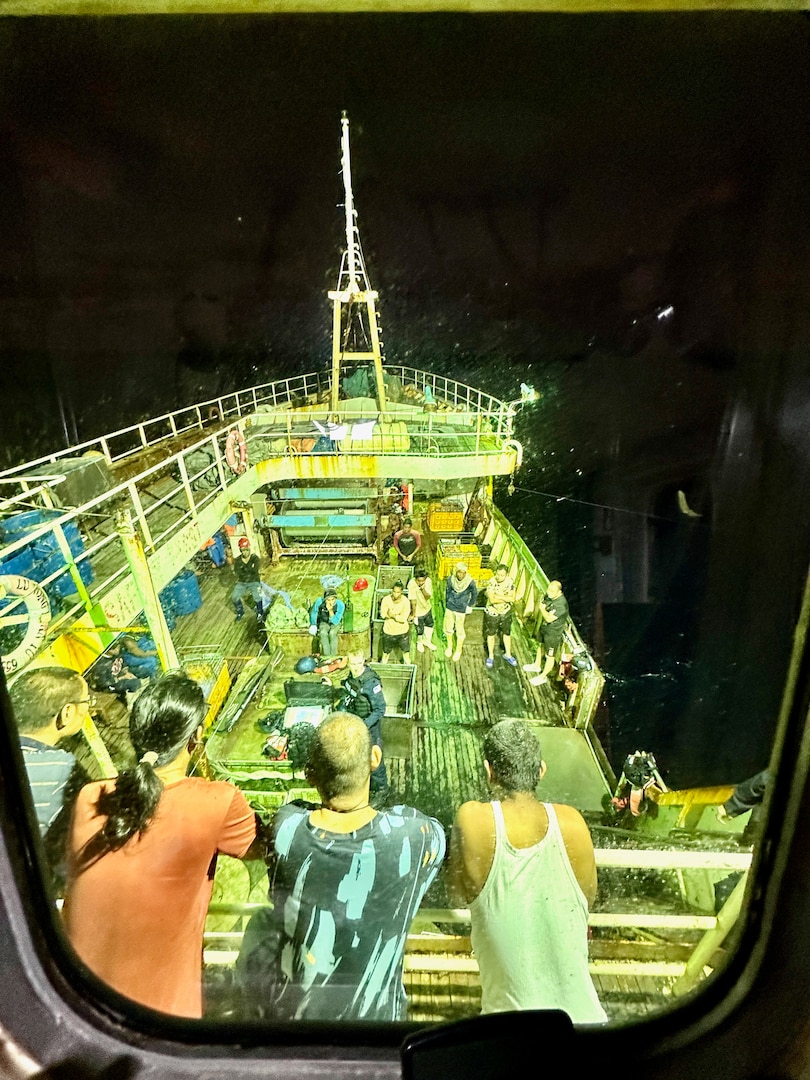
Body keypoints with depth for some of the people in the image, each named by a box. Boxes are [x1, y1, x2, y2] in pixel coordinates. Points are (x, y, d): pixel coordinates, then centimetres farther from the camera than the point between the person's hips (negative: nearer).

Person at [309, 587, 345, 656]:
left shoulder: (340, 605, -27)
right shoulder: (319, 601, -22)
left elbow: (335, 622, -25)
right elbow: (313, 613, 0)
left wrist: (330, 610, -37)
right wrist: (313, 625, 2)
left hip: (335, 623, -1)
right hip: (324, 622, 1)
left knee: (332, 633, -34)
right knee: (323, 633, -33)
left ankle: (333, 656, -26)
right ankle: (327, 656, -29)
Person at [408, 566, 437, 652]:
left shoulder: (428, 581, -23)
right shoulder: (411, 584, -34)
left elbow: (428, 597, -21)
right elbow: (413, 601, -25)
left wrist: (423, 589, -40)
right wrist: (413, 615, -15)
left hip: (427, 608, 4)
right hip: (418, 612, -4)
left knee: (430, 625, 27)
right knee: (420, 630, 19)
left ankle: (427, 641, 55)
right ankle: (419, 643, 52)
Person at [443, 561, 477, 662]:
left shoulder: (470, 583, -22)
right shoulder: (450, 579, -15)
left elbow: (474, 595, -3)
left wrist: (470, 606, 2)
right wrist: (447, 603, 11)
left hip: (461, 610, -3)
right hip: (449, 608, 3)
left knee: (460, 631, 14)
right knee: (448, 628, 18)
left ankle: (458, 650, 36)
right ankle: (449, 646, 44)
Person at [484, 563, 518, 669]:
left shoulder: (510, 582, -15)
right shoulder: (491, 582, -26)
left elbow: (513, 598, -15)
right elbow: (492, 600, -29)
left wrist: (499, 597, -27)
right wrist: (506, 598, -24)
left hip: (505, 613, 3)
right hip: (492, 613, -3)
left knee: (507, 633, 20)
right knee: (491, 634, 14)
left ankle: (508, 654, 41)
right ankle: (491, 656, 33)